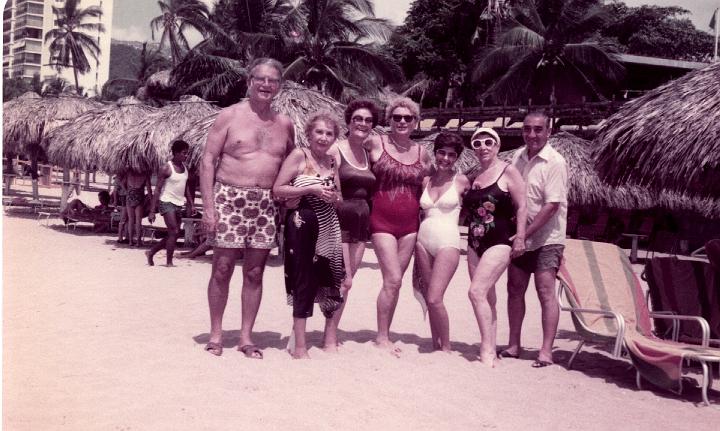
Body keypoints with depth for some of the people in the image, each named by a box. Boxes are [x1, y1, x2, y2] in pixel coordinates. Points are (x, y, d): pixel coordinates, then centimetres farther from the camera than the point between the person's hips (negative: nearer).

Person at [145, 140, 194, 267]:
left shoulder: (185, 168, 10)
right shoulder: (166, 168, -11)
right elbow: (157, 189, -12)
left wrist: (190, 204, 9)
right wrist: (152, 211, -16)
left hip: (178, 204, 8)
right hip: (167, 202, -8)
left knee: (173, 234, 10)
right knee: (174, 232, -13)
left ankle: (151, 252, 27)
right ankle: (169, 262, -3)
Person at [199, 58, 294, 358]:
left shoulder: (284, 124, 11)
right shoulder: (230, 115, 0)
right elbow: (208, 160, -3)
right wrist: (208, 206, -11)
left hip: (266, 204, 3)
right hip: (229, 198, -3)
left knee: (254, 272, 6)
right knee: (222, 269, -1)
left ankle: (246, 336, 16)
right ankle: (215, 334, 14)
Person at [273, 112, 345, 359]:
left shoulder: (334, 161, 11)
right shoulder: (299, 155, -5)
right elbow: (278, 189, -10)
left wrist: (335, 197, -2)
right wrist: (312, 189, -16)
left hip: (328, 227, 6)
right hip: (302, 225, -6)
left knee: (319, 280, 9)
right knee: (304, 281, -4)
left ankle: (297, 331, 28)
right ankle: (299, 347, 3)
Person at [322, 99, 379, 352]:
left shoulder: (368, 153, 14)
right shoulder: (335, 150, -7)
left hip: (361, 223, 7)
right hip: (340, 220, -6)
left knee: (345, 282, 8)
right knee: (343, 281, -10)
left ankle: (331, 335, 17)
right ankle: (330, 341, -1)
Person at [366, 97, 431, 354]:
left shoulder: (422, 154, 9)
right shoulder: (375, 144, -3)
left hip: (410, 224, 4)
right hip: (382, 221, -4)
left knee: (394, 281, 8)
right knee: (393, 280, -11)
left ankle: (384, 335, 18)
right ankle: (382, 337, 2)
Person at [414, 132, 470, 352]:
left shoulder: (461, 181, -1)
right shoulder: (425, 181, 10)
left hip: (447, 242, -5)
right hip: (423, 240, 5)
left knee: (434, 298, -14)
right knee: (428, 299, 8)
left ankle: (446, 347, 2)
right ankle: (436, 346, 19)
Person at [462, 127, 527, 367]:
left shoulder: (508, 172, -4)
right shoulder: (472, 176, 14)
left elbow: (521, 206, -8)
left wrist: (520, 237, -15)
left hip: (500, 242, -7)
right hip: (475, 243, 7)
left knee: (477, 291, -19)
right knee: (487, 298, 9)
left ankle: (487, 350, -14)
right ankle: (490, 351, 15)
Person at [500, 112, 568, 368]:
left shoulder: (555, 162, -14)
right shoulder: (518, 157, 6)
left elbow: (552, 205, -20)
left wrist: (526, 233, -21)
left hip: (546, 238, -6)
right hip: (519, 236, 7)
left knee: (545, 291, -9)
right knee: (515, 289, 9)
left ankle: (546, 351, -5)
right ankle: (514, 345, 19)